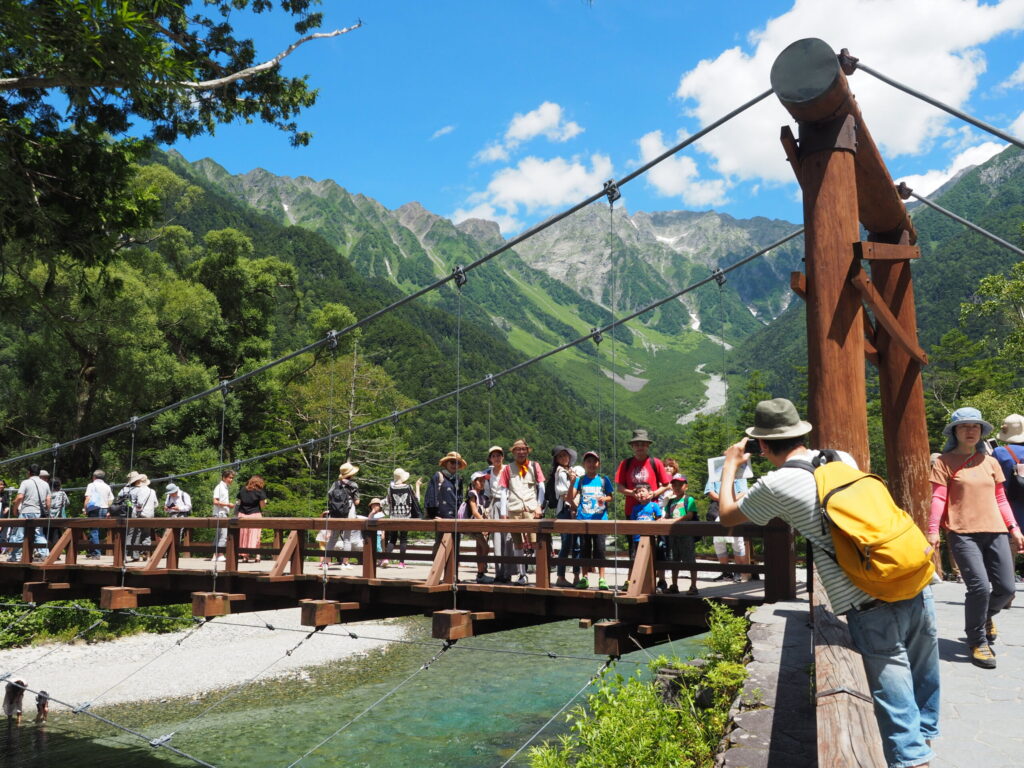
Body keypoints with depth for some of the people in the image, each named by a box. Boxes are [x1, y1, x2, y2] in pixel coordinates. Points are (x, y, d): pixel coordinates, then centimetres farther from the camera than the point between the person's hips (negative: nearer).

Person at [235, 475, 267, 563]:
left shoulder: (242, 490, 11)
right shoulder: (260, 492, -2)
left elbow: (239, 502, 14)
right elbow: (262, 506, -3)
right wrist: (265, 502, 17)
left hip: (242, 515, 4)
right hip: (255, 515, -4)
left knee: (243, 536, 8)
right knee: (254, 536, -1)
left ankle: (244, 556, 8)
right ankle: (255, 555, -4)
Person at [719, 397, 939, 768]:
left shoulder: (776, 484, -6)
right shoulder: (842, 458, 11)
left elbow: (727, 515, 13)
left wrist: (730, 465, 27)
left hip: (872, 608, -7)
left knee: (897, 705, 1)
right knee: (924, 682, 24)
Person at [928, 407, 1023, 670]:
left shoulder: (990, 462, 15)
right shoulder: (945, 462, 1)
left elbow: (1000, 499, 19)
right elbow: (938, 498, -5)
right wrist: (933, 530, -16)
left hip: (995, 531, 5)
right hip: (963, 533, -5)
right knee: (979, 586, -14)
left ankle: (986, 615, 36)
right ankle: (977, 642, 6)